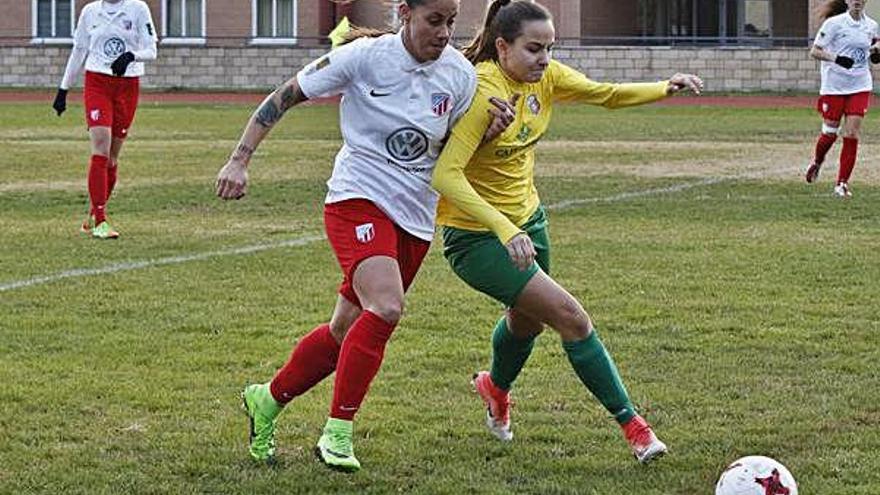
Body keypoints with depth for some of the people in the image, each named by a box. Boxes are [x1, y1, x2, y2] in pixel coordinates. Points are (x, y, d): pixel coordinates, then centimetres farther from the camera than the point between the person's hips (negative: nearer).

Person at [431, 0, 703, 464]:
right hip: (477, 235, -9)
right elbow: (445, 176, -35)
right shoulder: (483, 93, -30)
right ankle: (631, 425, -7)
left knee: (528, 318, 29)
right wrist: (505, 231, -43)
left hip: (526, 218, 9)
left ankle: (496, 388, 61)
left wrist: (665, 88, -13)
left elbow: (607, 94, 5)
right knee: (571, 318, -16)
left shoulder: (543, 76, -7)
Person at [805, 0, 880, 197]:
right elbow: (814, 51, -9)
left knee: (852, 134, -7)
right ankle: (816, 162, 38)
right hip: (834, 85, -3)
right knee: (830, 132, 4)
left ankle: (842, 183, 0)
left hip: (860, 87, 3)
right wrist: (836, 59, -25)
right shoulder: (834, 23, -9)